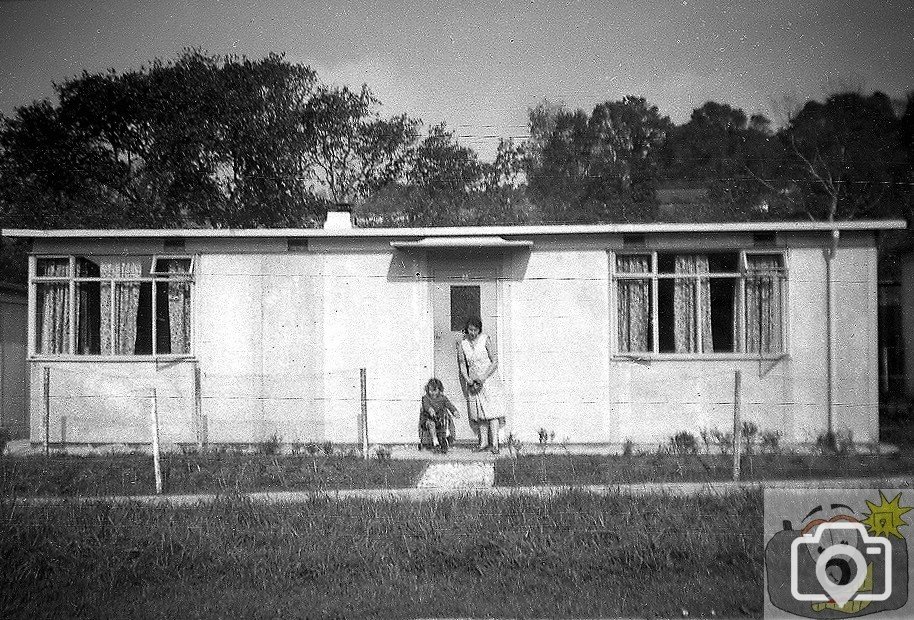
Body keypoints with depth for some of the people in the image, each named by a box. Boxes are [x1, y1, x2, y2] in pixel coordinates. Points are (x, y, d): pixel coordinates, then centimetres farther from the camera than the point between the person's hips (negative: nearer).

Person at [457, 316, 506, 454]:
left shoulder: (484, 340, -10)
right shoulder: (462, 343, -1)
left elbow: (495, 362, -8)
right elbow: (462, 366, 4)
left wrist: (483, 378, -16)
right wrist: (469, 381, -11)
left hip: (489, 380, -3)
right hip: (473, 382, 3)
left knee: (492, 411, -8)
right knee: (479, 414, 5)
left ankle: (495, 443, -8)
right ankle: (483, 442, 12)